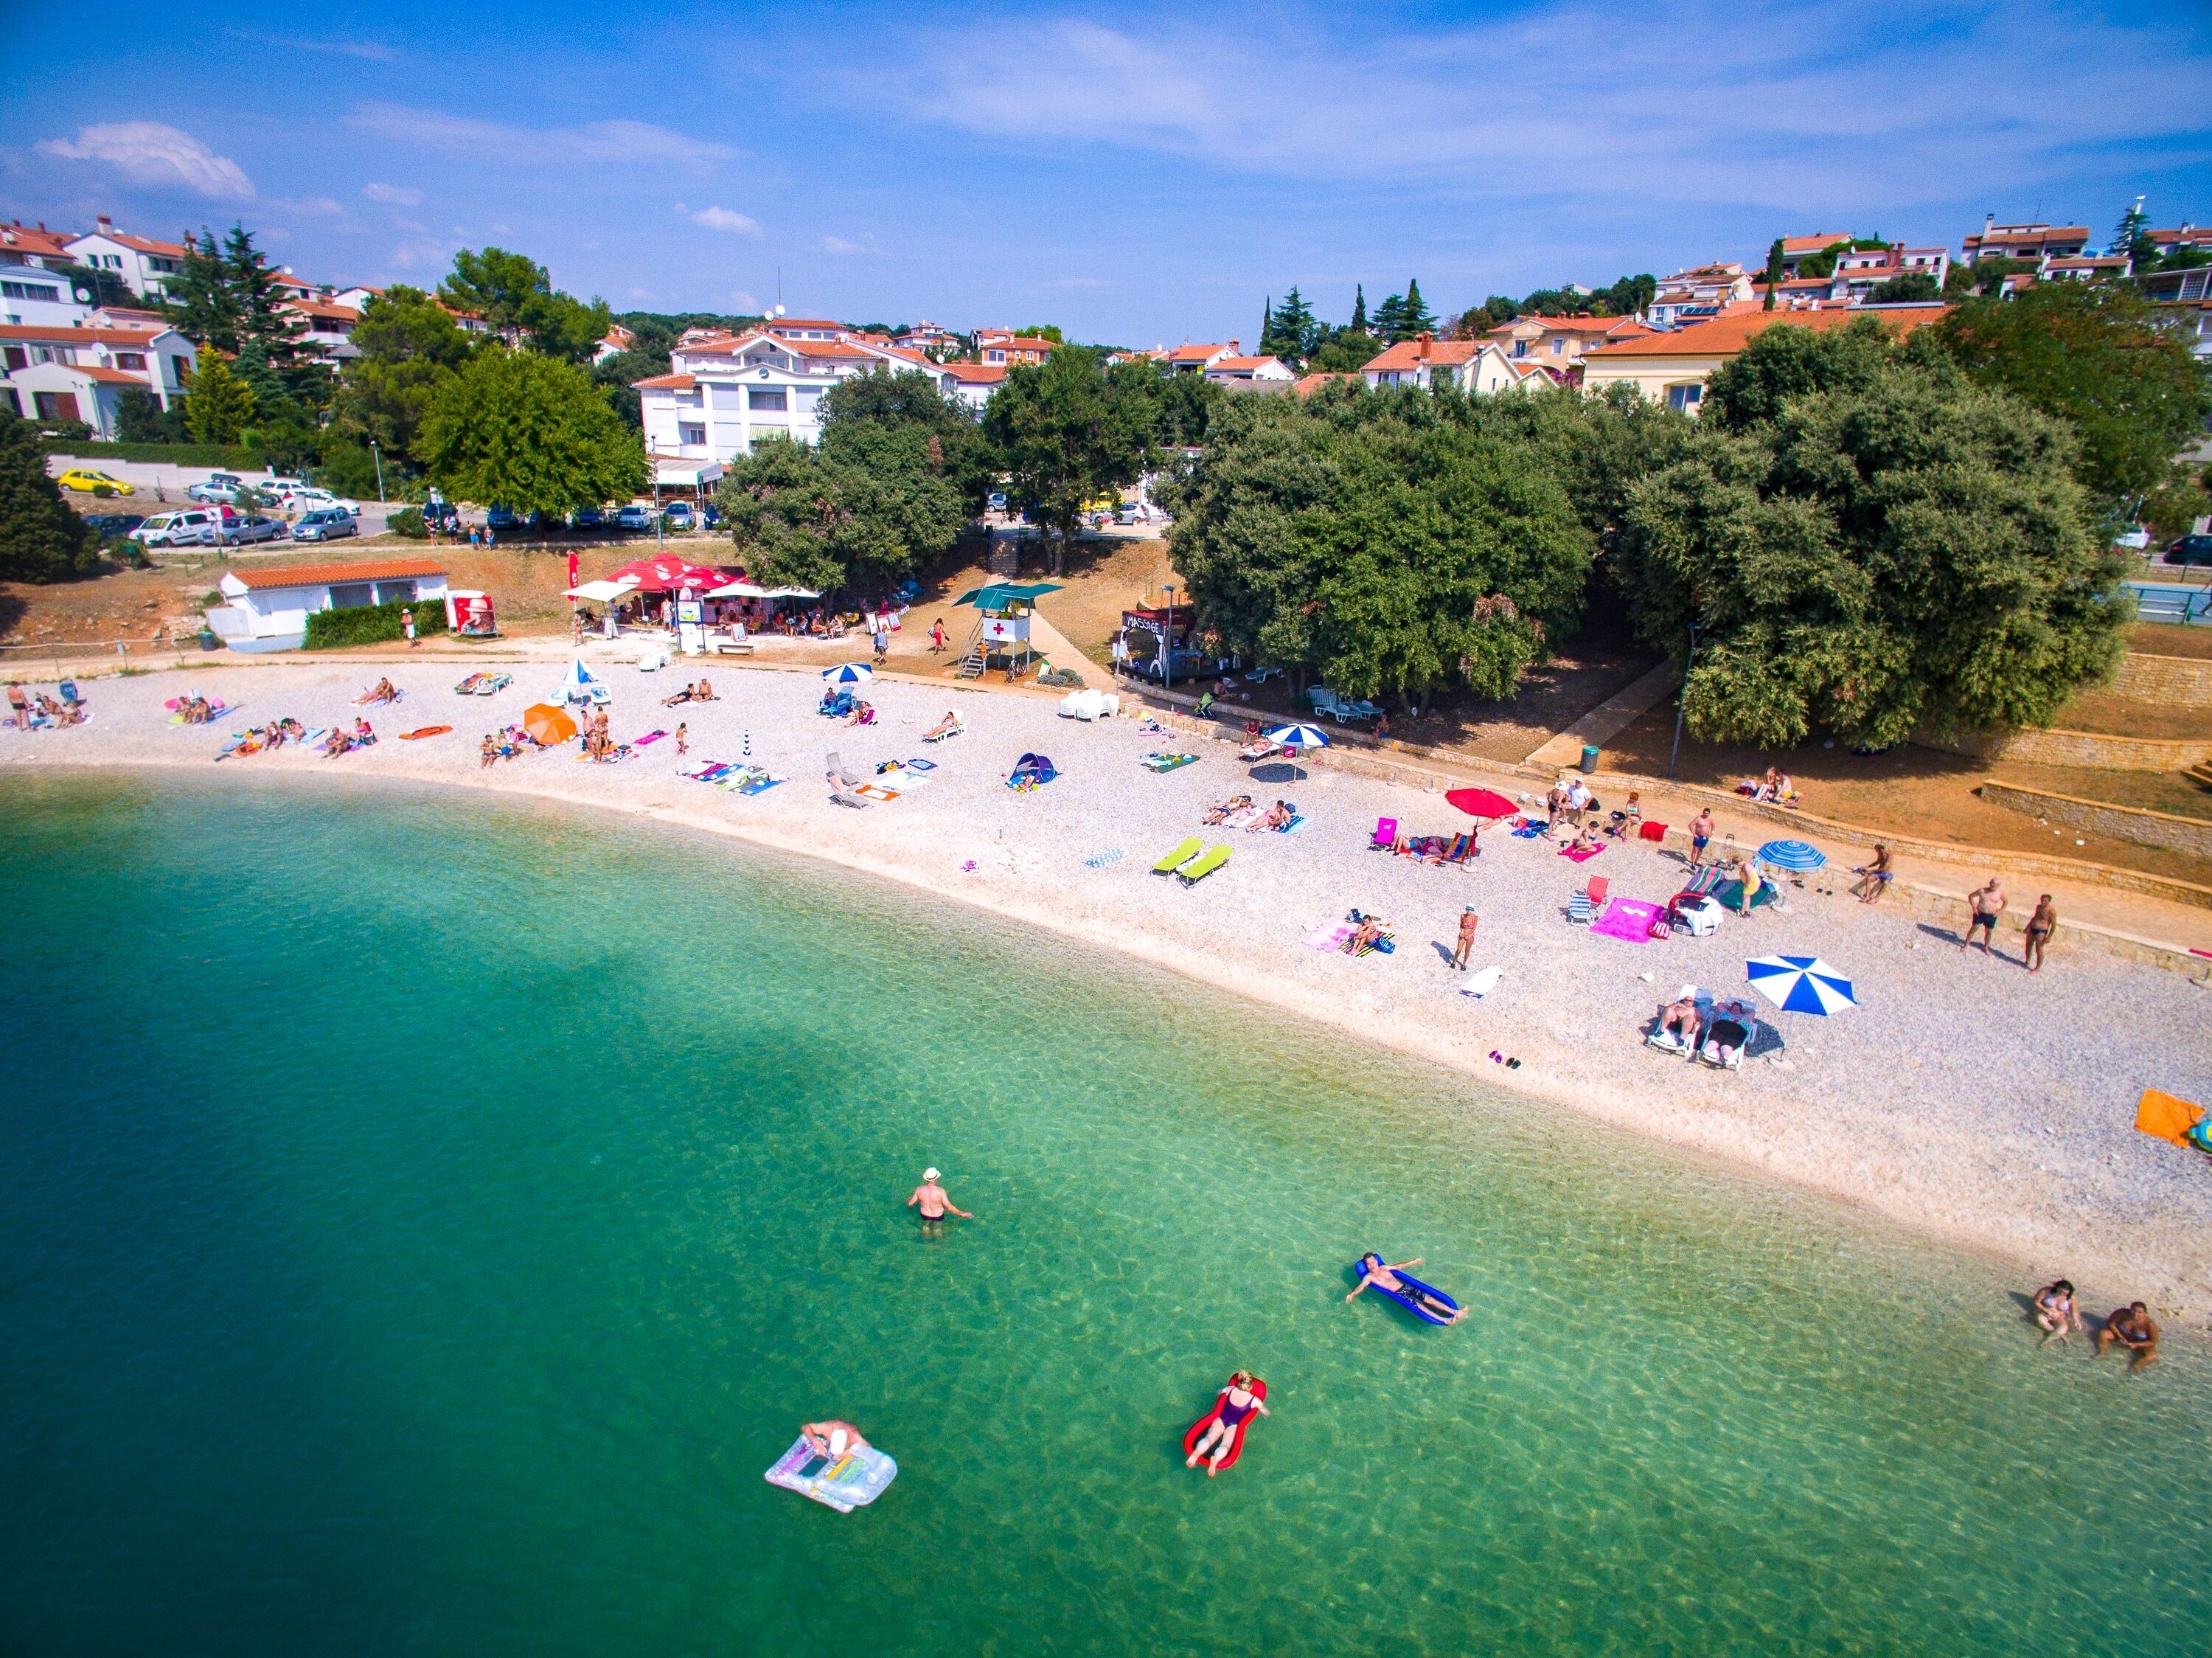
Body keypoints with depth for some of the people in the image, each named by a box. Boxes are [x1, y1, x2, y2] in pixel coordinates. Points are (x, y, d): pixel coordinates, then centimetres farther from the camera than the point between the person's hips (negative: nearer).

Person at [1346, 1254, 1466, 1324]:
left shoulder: (1383, 1268, 18)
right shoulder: (1369, 1277, -1)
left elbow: (1398, 1267, 33)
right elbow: (1361, 1286, -17)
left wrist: (1411, 1262, 39)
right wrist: (1352, 1294, -37)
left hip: (1406, 1287, 6)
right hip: (1397, 1294, -6)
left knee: (1428, 1298, -12)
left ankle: (1455, 1312, -20)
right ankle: (1445, 1320, -39)